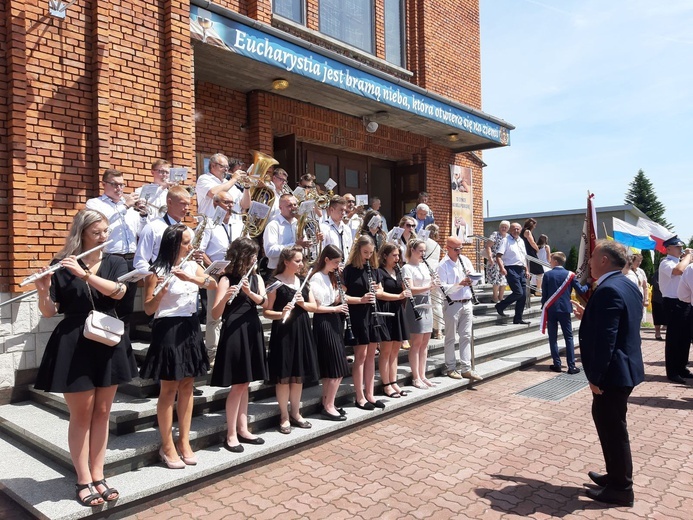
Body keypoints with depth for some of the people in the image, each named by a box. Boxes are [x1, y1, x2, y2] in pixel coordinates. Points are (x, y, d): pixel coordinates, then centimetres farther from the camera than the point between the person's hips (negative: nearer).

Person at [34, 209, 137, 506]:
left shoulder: (115, 263, 4)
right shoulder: (62, 266, -3)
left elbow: (119, 292, -15)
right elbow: (49, 312, -5)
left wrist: (85, 273, -24)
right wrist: (43, 292, -24)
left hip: (108, 343, 3)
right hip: (74, 346, -3)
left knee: (102, 413, 10)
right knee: (81, 415, 4)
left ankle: (97, 476, 22)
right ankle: (83, 481, 17)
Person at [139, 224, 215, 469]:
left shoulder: (193, 266, 6)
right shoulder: (157, 271, -11)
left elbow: (213, 284, -9)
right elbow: (148, 309, -12)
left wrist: (190, 278, -24)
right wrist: (160, 292, -31)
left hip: (190, 329, 6)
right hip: (167, 331, -6)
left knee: (187, 386, 12)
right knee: (169, 389, 2)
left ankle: (184, 441, 23)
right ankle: (167, 446, 15)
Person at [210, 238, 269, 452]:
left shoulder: (256, 278, 9)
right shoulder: (227, 279, -9)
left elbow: (265, 303, -6)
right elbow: (215, 315, -15)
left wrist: (250, 292, -23)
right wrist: (225, 297, -33)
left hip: (252, 331, 6)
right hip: (234, 333, -6)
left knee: (245, 384, 13)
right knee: (237, 385, -3)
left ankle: (243, 430, 22)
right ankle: (231, 435, 8)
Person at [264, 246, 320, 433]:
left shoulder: (302, 281, 10)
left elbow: (314, 307, 8)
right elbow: (266, 311, -10)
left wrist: (302, 303, -12)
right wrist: (281, 314, -29)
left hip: (302, 330, 6)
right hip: (283, 332, -6)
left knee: (299, 375, 12)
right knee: (283, 376, 1)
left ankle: (295, 413, 24)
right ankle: (284, 417, 13)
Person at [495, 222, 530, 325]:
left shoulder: (521, 241, 18)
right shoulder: (506, 240, -5)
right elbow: (498, 255, -14)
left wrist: (526, 270, 19)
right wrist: (502, 268, -28)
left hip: (521, 270, 8)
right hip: (511, 269, -8)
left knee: (523, 295, 5)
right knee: (518, 293, -17)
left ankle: (518, 318, 13)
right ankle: (500, 306, 3)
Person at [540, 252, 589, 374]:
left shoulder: (547, 274, -4)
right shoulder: (569, 274, -1)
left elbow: (544, 294, -3)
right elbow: (580, 290, -1)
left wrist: (544, 308, 8)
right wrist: (588, 286, 20)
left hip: (551, 310, -1)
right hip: (565, 309, 1)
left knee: (553, 338, 6)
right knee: (569, 338, 5)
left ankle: (557, 364, 6)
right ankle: (571, 366, 2)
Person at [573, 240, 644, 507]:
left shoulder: (608, 290, -23)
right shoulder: (627, 285, 9)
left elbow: (605, 339, -26)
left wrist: (596, 376, -20)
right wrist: (589, 317, 15)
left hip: (613, 372, -10)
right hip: (625, 367, 10)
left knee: (613, 429, 3)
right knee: (610, 425, 22)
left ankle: (621, 488, 17)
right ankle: (617, 475, 37)